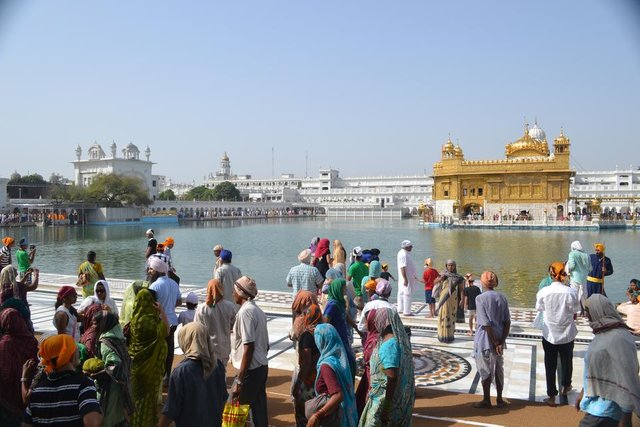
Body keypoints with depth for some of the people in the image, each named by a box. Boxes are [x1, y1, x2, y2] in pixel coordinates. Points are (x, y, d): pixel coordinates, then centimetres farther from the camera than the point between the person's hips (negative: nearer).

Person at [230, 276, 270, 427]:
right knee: (259, 413, 13)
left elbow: (249, 347, -21)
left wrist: (239, 380, -19)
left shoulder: (245, 312, -15)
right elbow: (266, 345, 16)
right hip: (262, 367, 9)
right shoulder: (258, 311, 13)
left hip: (250, 370, -9)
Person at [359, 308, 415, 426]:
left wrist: (386, 407, -24)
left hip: (386, 396, -9)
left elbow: (392, 377, -27)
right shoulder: (399, 339, 5)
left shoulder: (388, 345, -24)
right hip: (399, 395, 9)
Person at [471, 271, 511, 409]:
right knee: (499, 369, 15)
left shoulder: (480, 298, -14)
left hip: (485, 341, -5)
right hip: (499, 340, 5)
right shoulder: (502, 298, 3)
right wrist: (501, 341, -3)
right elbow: (507, 322, -1)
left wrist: (496, 343, -14)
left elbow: (486, 324, -18)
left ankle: (486, 400, 16)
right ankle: (499, 399, 24)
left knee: (485, 370, 6)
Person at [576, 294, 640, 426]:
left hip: (606, 411, -8)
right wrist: (583, 392, 22)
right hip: (596, 403, 8)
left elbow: (628, 381, -23)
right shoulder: (603, 333, 5)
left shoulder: (618, 340, -24)